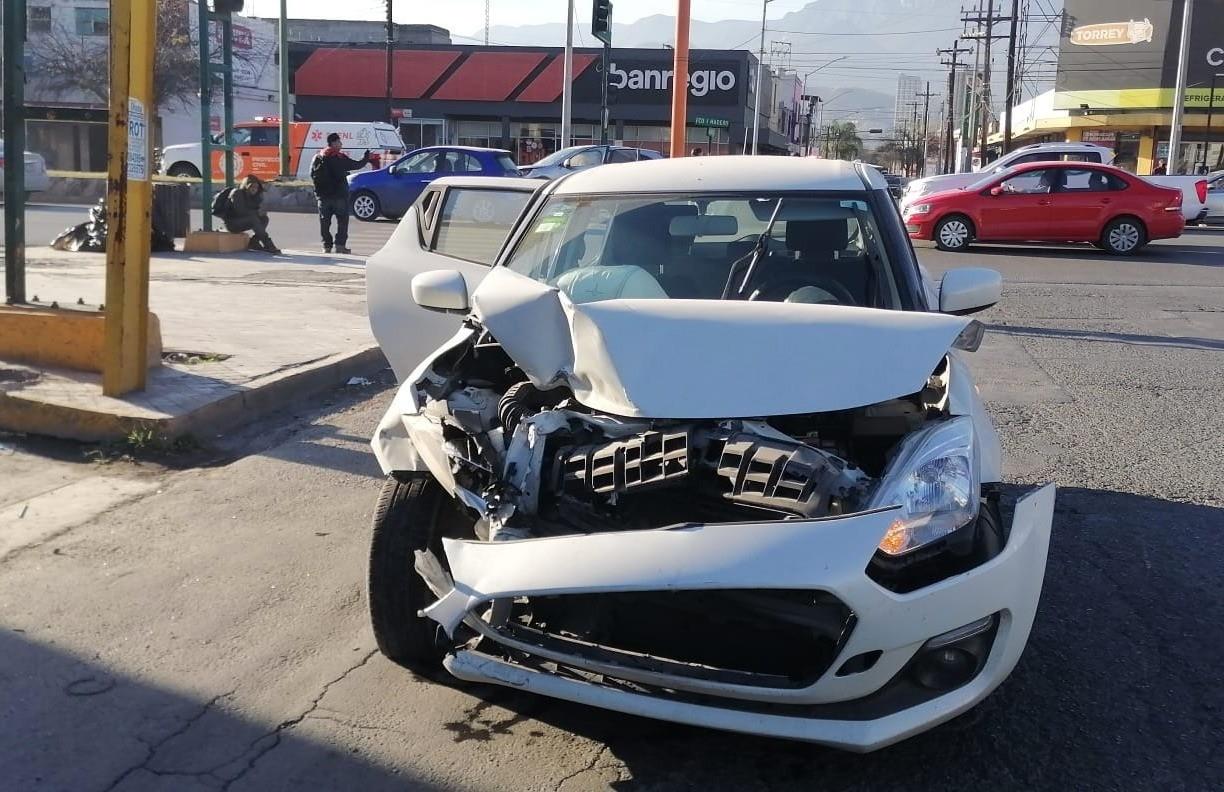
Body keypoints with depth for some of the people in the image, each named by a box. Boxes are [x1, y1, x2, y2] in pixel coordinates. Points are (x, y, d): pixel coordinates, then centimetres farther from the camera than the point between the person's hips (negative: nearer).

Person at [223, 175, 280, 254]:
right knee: (253, 219, -31)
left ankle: (253, 244, -13)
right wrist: (257, 213, -22)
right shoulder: (237, 193, -13)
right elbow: (240, 211, -24)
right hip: (231, 223, -8)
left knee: (264, 218, -9)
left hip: (242, 222, 8)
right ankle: (268, 246, -38)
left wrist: (261, 211, -17)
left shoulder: (251, 196, 10)